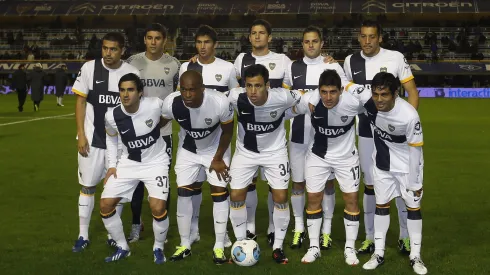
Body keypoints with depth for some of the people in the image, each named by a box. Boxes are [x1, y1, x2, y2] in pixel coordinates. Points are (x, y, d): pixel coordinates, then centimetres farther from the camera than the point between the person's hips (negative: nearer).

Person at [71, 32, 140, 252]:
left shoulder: (132, 73, -4)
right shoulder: (89, 68, -6)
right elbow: (80, 101, -1)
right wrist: (81, 134, -7)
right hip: (92, 137, 0)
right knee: (87, 186, 5)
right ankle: (83, 235, 15)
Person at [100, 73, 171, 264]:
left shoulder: (155, 105, -24)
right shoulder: (112, 116, -16)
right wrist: (112, 165, 3)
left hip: (155, 162, -3)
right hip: (128, 163, 3)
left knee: (158, 208, -19)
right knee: (105, 204, -2)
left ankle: (158, 248, 11)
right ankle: (122, 248, 19)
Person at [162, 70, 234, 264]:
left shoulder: (220, 102, -35)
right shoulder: (171, 103, -31)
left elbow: (227, 131, -16)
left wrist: (218, 158, -9)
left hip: (215, 149, -2)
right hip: (187, 150, 2)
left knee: (219, 192, -5)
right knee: (183, 193, 0)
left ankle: (219, 246, 6)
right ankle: (185, 245, 13)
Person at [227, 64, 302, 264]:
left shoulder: (282, 97, -29)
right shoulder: (235, 97, -26)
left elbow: (302, 97, -7)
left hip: (275, 151, -1)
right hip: (245, 151, 1)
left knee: (280, 197, -4)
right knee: (236, 196, -1)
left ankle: (278, 246, 14)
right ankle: (241, 244, 18)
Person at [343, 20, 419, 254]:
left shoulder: (395, 58, -7)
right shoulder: (351, 62, 2)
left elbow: (412, 92, -3)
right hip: (367, 133, 2)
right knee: (370, 185, 8)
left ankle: (405, 236, 16)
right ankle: (370, 237, 17)